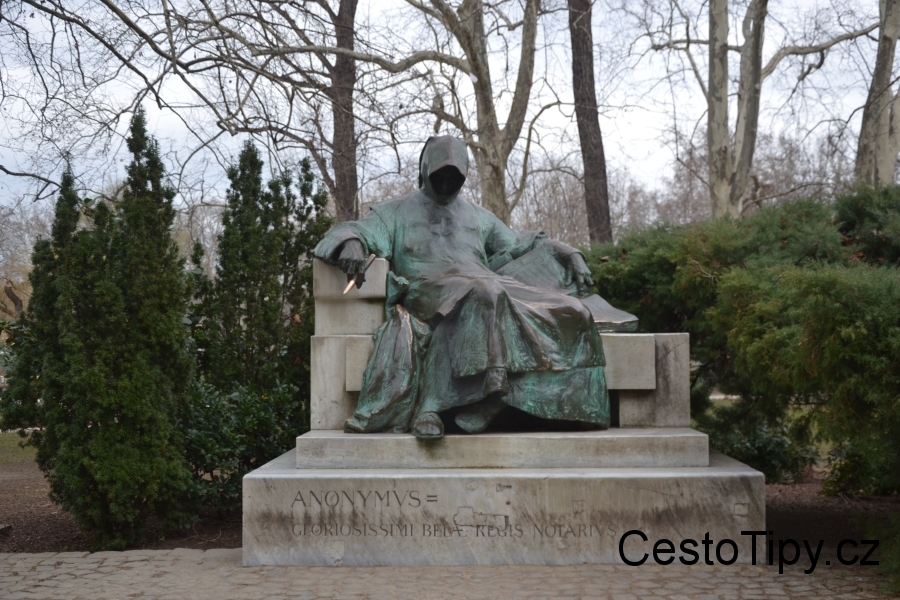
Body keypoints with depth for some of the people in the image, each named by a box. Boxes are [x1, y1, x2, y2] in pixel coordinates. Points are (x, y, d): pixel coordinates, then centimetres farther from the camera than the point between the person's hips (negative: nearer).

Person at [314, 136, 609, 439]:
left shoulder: (479, 217, 32)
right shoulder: (397, 212, 21)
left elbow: (517, 247, 29)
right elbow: (361, 231, 7)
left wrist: (569, 255, 14)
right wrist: (352, 242, -19)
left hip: (485, 287, 5)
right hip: (427, 292, -4)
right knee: (484, 295, -38)